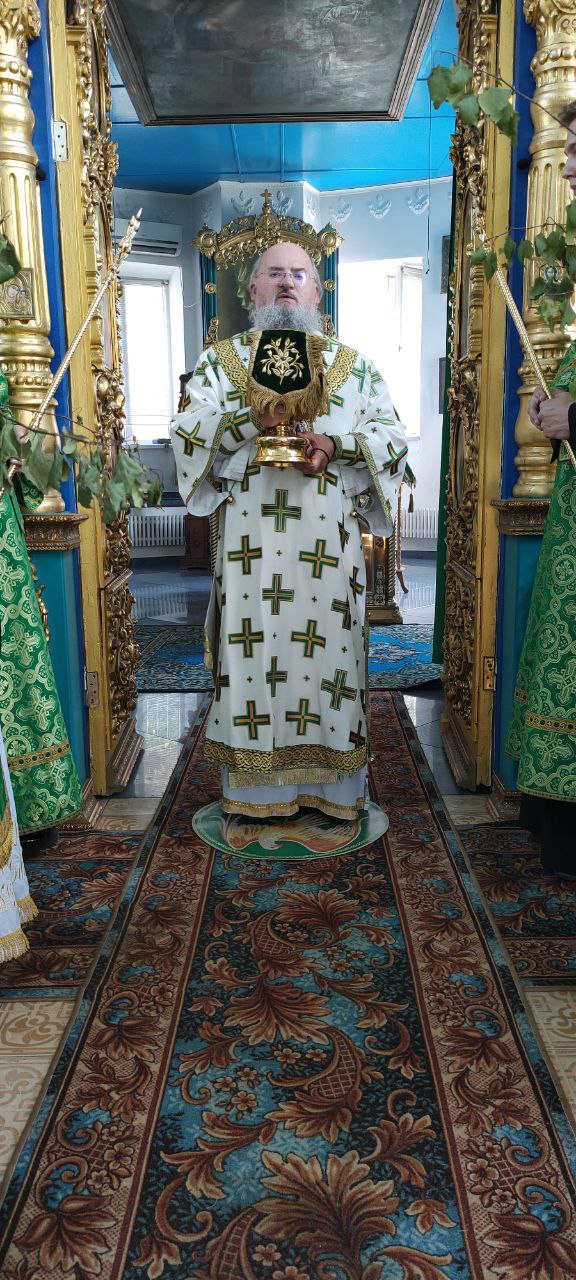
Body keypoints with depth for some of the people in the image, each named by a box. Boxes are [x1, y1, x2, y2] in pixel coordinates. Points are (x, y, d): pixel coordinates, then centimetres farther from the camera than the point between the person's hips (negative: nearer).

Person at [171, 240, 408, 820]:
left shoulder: (354, 364, 14)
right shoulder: (220, 359, 13)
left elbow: (392, 438, 6)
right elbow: (187, 428, 0)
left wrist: (335, 444, -13)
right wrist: (255, 417, -15)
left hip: (327, 540, 1)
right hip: (248, 540, 0)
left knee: (326, 647, 2)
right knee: (252, 645, 1)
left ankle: (329, 783, 15)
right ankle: (254, 787, 13)